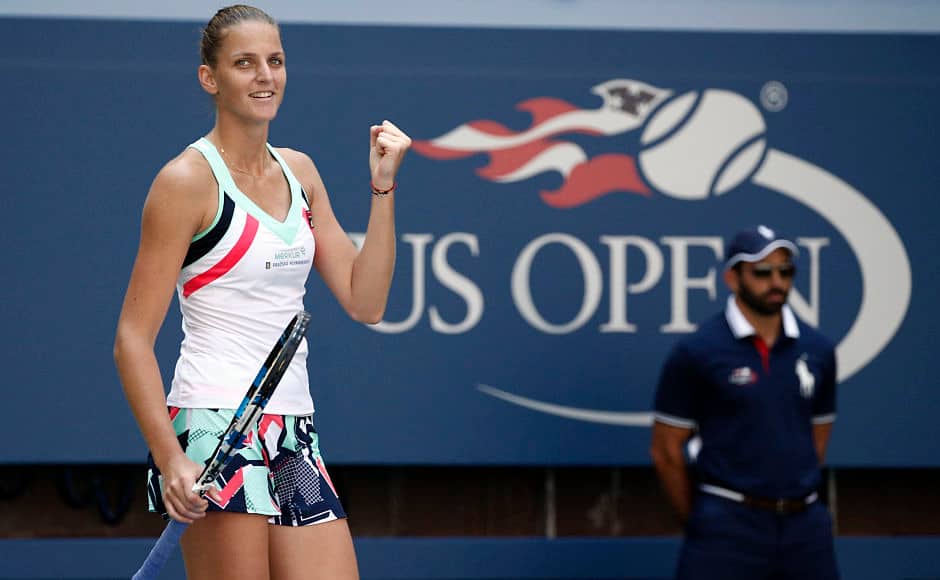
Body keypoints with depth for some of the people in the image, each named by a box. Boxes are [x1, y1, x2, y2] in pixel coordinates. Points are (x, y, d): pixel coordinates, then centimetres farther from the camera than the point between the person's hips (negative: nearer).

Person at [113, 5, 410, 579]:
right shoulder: (189, 180, -6)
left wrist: (383, 186, 5)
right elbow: (132, 340, -9)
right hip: (217, 423, -7)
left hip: (295, 438, 7)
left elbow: (365, 301, 12)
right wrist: (170, 458, -20)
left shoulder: (299, 172, 14)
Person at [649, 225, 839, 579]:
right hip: (727, 525, -4)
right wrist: (702, 524, 4)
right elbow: (666, 451, 0)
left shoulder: (818, 350, 9)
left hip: (805, 525, 4)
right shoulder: (695, 353, -4)